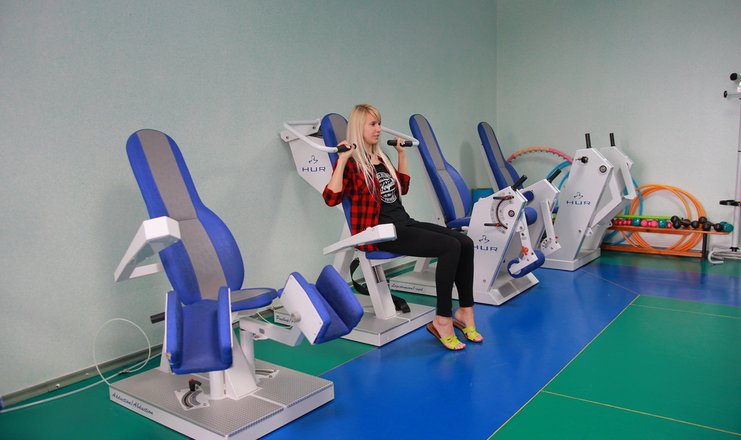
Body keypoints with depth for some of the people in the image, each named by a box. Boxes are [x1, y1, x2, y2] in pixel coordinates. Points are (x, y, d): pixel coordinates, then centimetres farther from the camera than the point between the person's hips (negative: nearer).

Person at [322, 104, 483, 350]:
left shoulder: (381, 158, 18)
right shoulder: (350, 162, -5)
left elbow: (402, 188, 29)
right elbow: (331, 198, -18)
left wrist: (401, 154, 26)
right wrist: (342, 159, -20)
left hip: (404, 223, 8)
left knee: (465, 243, -8)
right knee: (450, 247, -23)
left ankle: (465, 311, -1)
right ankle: (442, 321, -13)